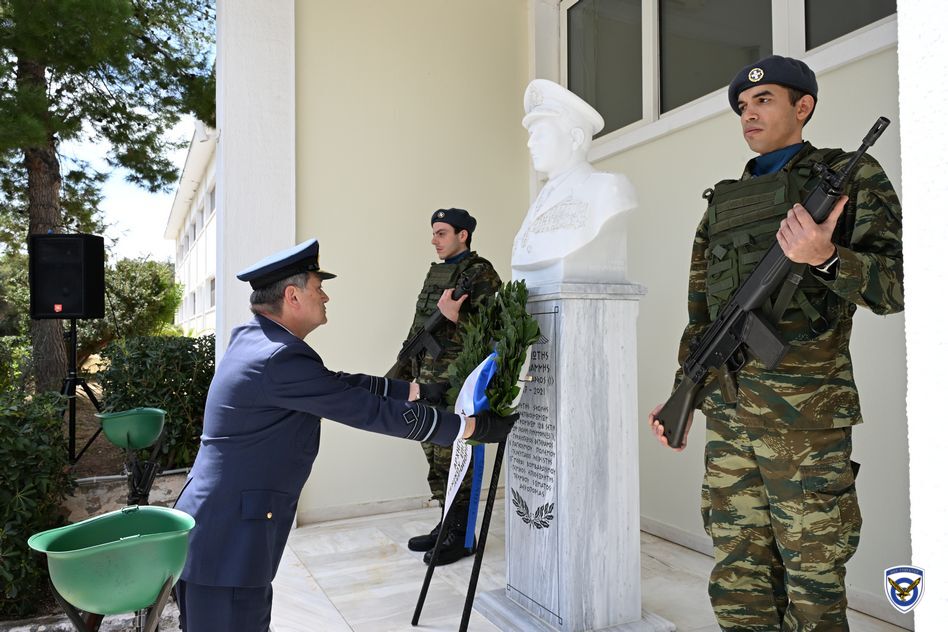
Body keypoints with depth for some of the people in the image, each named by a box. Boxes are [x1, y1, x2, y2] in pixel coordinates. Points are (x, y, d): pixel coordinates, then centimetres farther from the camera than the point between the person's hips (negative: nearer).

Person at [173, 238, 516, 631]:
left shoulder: (251, 338, 7)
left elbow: (340, 385, 11)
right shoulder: (282, 358, -22)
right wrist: (472, 427, -13)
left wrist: (415, 390, 13)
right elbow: (373, 413, -20)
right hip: (227, 540, -9)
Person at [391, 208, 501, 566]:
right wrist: (402, 373, 20)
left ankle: (462, 536, 14)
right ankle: (446, 526, 28)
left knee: (452, 459, -1)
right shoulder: (436, 273, 17)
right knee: (435, 455, 14)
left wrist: (454, 317, -26)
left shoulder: (479, 274, -8)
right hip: (428, 381, 8)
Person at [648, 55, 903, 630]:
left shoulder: (851, 177, 3)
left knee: (811, 582, 5)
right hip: (728, 410, 5)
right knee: (737, 578, 11)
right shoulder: (724, 202, 18)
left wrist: (824, 258, -23)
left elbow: (895, 286, -5)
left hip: (804, 409, -5)